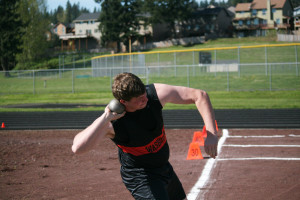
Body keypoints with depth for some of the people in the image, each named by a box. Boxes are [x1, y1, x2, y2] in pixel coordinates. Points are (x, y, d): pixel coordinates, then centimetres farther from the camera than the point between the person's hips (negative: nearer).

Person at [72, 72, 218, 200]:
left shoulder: (155, 94, -22)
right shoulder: (111, 123, -30)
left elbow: (199, 95, -18)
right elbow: (77, 147, -44)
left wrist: (211, 134, -26)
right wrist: (104, 118, -47)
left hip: (164, 168, 6)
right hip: (139, 177, -6)